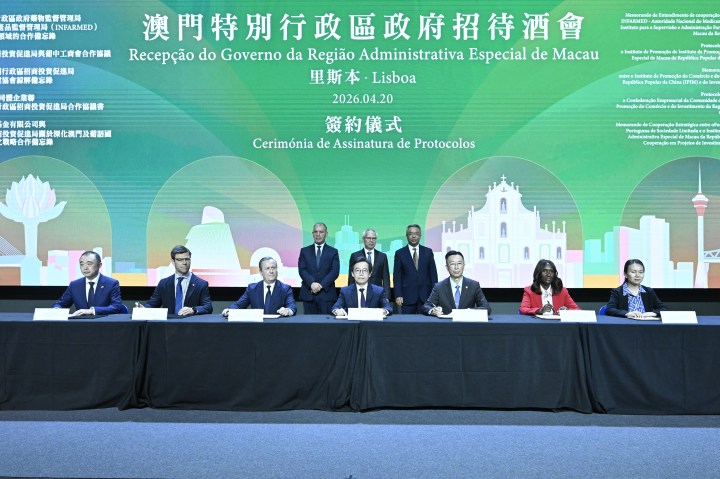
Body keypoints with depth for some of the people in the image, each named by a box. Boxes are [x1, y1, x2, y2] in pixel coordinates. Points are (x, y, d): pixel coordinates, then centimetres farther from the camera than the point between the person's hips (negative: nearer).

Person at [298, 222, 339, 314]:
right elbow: (302, 270, 1)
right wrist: (312, 283, -16)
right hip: (308, 294, 1)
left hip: (326, 294, -1)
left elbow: (335, 271, -2)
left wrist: (321, 285, -14)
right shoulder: (305, 251, 12)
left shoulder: (333, 252, 9)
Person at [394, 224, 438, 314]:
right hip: (407, 296, -1)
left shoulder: (428, 252, 8)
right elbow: (397, 276, 1)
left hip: (425, 296, 1)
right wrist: (398, 295, -7)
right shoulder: (400, 253, 4)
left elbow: (433, 273, 8)